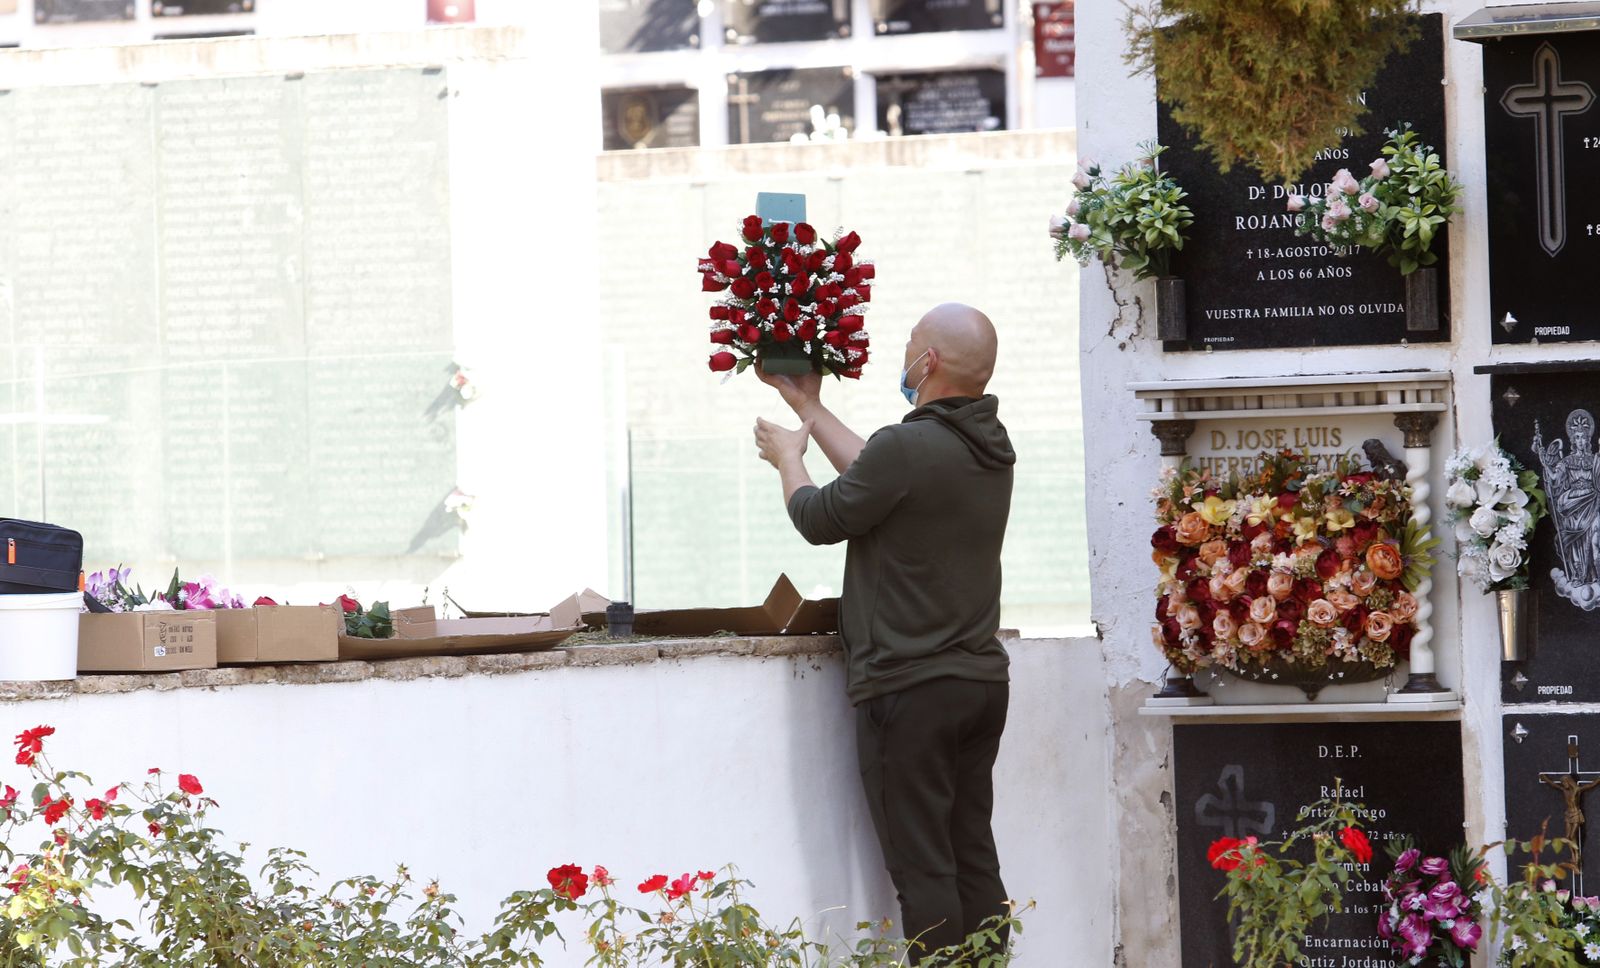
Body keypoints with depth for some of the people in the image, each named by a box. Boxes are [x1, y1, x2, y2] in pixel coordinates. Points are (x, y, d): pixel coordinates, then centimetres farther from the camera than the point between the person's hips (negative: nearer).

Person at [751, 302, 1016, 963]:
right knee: (974, 861, 10)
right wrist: (811, 411, 31)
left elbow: (821, 519, -4)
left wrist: (788, 459, 16)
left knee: (922, 870, -5)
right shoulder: (991, 449, 7)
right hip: (983, 680, 8)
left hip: (910, 690, -8)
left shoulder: (908, 448, -19)